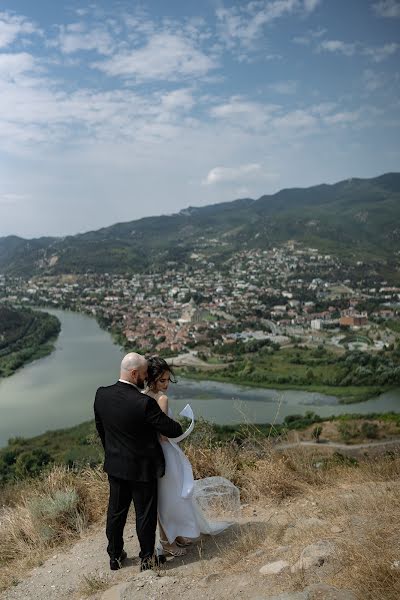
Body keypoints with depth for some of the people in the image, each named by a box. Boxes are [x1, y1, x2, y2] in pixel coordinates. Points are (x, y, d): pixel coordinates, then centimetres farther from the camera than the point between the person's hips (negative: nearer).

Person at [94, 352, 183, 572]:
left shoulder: (102, 395, -9)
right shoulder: (144, 403, -28)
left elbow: (100, 428, 6)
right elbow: (171, 430, -19)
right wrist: (179, 427, 5)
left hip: (115, 465, 6)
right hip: (142, 468, -5)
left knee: (116, 511, 20)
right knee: (145, 513, 13)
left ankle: (115, 555, 36)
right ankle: (147, 558, 29)